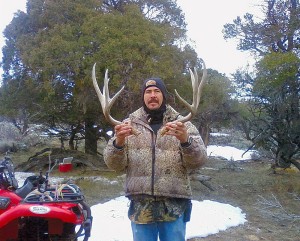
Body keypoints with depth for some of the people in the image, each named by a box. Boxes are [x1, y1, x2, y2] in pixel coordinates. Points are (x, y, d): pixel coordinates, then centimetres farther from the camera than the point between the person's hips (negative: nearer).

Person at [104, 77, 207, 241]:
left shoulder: (181, 124, 4)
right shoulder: (129, 124, 6)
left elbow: (199, 160, -4)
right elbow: (115, 164, 1)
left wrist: (185, 140, -24)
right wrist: (119, 142, -19)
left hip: (174, 207, 0)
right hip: (141, 207, 1)